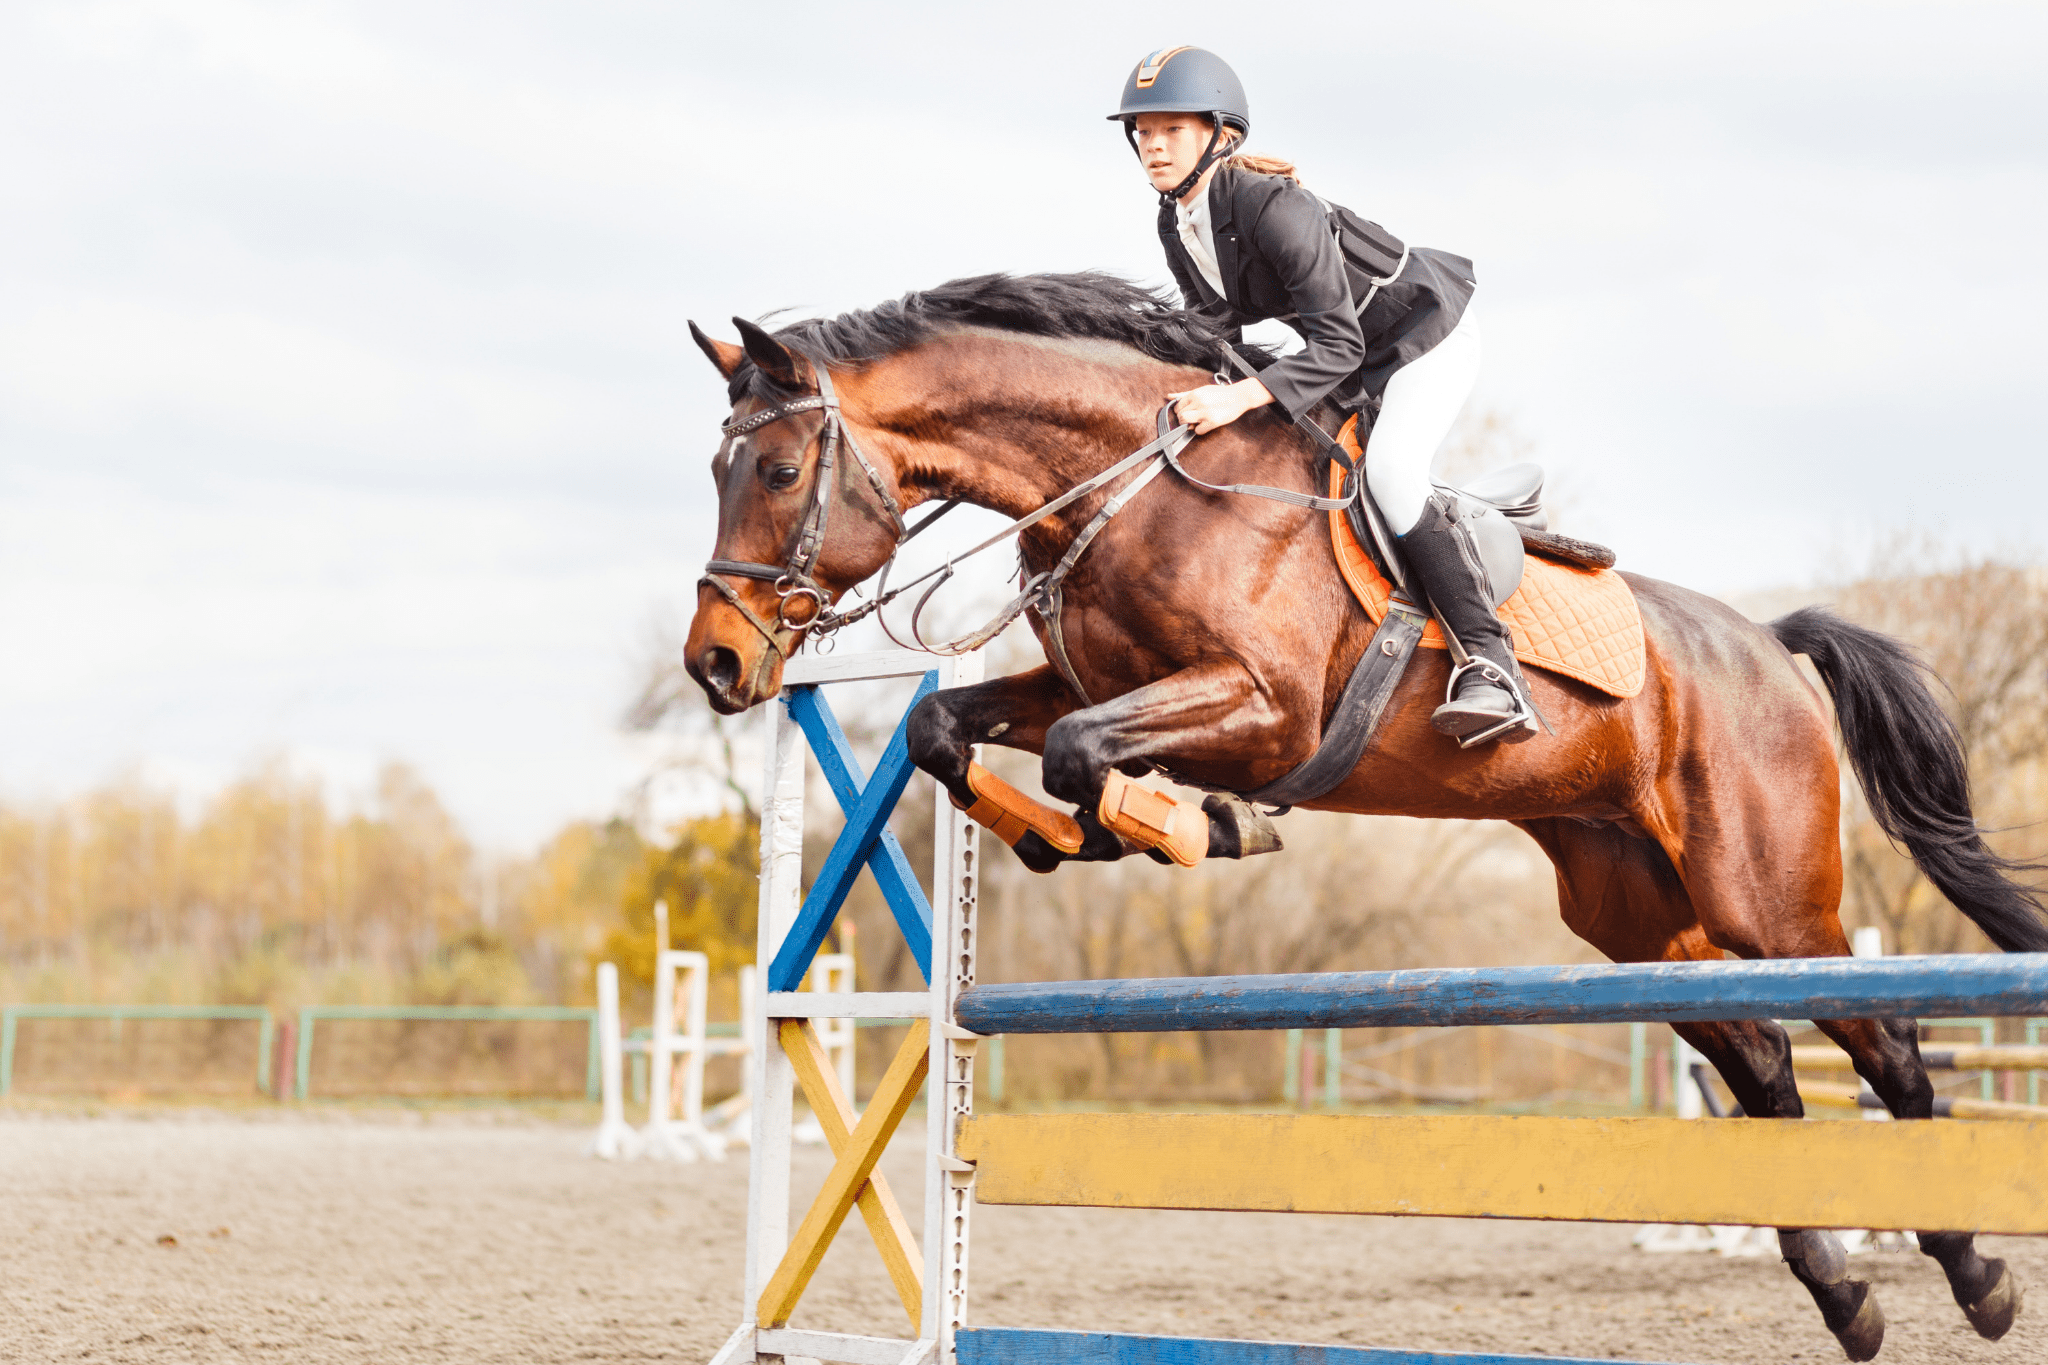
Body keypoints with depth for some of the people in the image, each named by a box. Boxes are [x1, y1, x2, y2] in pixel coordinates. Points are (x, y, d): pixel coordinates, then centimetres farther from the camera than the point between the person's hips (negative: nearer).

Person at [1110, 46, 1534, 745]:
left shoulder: (1275, 208, -33)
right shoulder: (1175, 225, -6)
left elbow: (1337, 344, -36)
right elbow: (1216, 329, 6)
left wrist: (1244, 397, -47)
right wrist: (1200, 398, -10)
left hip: (1427, 329, -10)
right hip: (1351, 349, 10)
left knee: (1391, 468, -28)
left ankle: (1491, 666, -28)